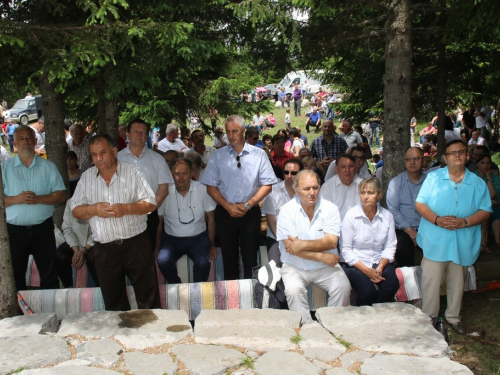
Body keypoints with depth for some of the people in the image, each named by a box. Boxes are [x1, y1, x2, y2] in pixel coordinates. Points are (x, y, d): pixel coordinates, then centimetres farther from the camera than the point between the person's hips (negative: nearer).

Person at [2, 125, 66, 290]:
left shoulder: (48, 166, 5)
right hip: (14, 231, 0)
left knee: (49, 275, 7)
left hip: (43, 229, 0)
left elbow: (61, 195, -1)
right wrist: (15, 199, -18)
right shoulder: (4, 168, 4)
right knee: (15, 278, 11)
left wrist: (39, 199, -17)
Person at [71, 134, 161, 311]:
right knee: (113, 302, 13)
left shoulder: (132, 172, 0)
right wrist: (93, 209, -13)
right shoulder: (86, 177, 8)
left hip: (136, 244, -2)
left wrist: (126, 208, -20)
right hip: (104, 249, 3)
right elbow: (76, 210, 7)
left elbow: (151, 203, -4)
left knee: (148, 296, 4)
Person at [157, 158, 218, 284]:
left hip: (198, 238, 0)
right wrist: (157, 246, -1)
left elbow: (210, 219, 4)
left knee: (203, 263, -28)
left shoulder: (202, 190, -5)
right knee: (163, 260, -28)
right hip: (172, 239, 1)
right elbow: (158, 221, 4)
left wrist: (212, 244, 3)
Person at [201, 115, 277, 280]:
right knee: (229, 257, 11)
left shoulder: (258, 155, -1)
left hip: (251, 212, -1)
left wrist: (247, 205, -11)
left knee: (250, 257, 6)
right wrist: (229, 207, -9)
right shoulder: (218, 156, 3)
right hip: (225, 213, 1)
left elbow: (267, 185, -1)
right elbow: (211, 187, 2)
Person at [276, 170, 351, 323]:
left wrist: (303, 244, -22)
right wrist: (321, 256, -16)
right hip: (295, 267, -1)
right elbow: (290, 247, -14)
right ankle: (305, 326, -10)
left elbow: (331, 242, -12)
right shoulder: (287, 210, -7)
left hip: (326, 267, 2)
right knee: (293, 289, -29)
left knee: (343, 287, -21)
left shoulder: (330, 208, -1)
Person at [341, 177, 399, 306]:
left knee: (392, 285, -25)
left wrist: (380, 268, -14)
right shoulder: (350, 216, -9)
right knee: (368, 291, -28)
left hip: (380, 262, 3)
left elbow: (390, 247, 2)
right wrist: (367, 270, -16)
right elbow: (346, 251, -10)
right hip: (355, 263, -3)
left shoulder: (387, 216, 2)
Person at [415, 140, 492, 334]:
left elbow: (485, 211, 2)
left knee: (457, 282, 14)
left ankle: (453, 316, 32)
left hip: (463, 243, 2)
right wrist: (437, 220, -18)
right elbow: (420, 203, -2)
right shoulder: (433, 177, 2)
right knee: (431, 280, 1)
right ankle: (429, 317, 18)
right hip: (435, 241, -1)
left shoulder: (478, 183, 6)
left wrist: (465, 222, -16)